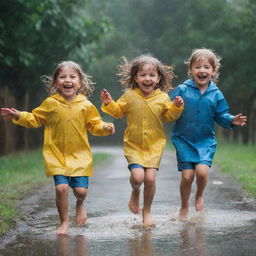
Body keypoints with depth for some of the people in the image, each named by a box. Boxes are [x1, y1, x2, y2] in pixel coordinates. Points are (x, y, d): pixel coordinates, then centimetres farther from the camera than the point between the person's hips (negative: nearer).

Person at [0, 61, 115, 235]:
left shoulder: (86, 106, 0)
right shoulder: (50, 104, -1)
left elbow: (95, 124, 8)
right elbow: (34, 119, 11)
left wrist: (105, 128, -11)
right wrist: (19, 116, -2)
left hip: (80, 155, 0)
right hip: (56, 155, 0)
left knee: (81, 189, -5)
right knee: (61, 187, -13)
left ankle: (80, 205, 34)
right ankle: (64, 222, 9)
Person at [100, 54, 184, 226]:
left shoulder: (163, 97, -1)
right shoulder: (129, 96, -3)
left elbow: (169, 116, 7)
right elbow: (118, 111, 9)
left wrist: (177, 107, -11)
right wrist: (108, 103, -9)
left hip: (155, 144, 1)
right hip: (133, 144, 0)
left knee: (150, 178, -7)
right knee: (137, 176, -17)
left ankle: (147, 211, 16)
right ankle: (135, 193, 21)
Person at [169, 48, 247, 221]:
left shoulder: (216, 94, 2)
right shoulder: (182, 90, -4)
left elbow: (220, 115, 8)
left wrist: (231, 120, -11)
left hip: (206, 141, 1)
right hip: (184, 140, -1)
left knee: (202, 171, -18)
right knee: (187, 175, -5)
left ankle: (199, 196, 16)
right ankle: (184, 207, 21)